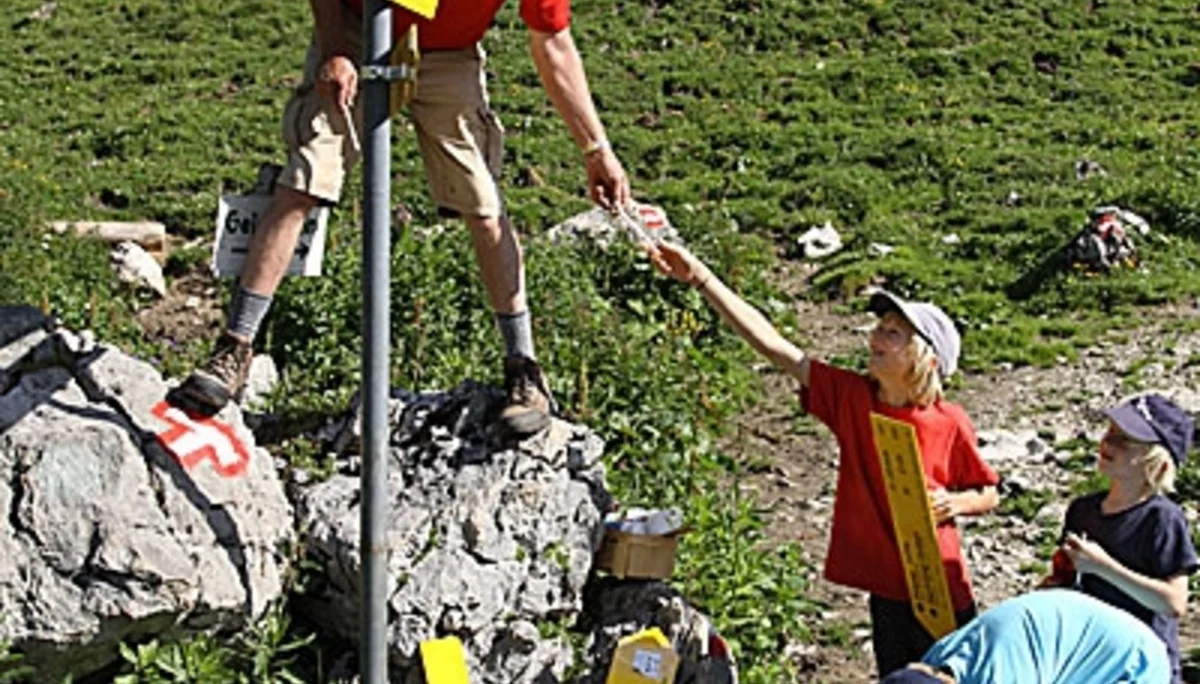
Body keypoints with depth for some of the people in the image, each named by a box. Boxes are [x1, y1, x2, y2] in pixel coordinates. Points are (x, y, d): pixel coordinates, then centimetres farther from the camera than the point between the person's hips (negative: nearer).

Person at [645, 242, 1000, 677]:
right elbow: (771, 344, -11)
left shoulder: (950, 423, -12)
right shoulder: (850, 397, -6)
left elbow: (989, 495, 4)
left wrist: (955, 502, -19)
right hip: (887, 592, 3)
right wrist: (700, 277, -16)